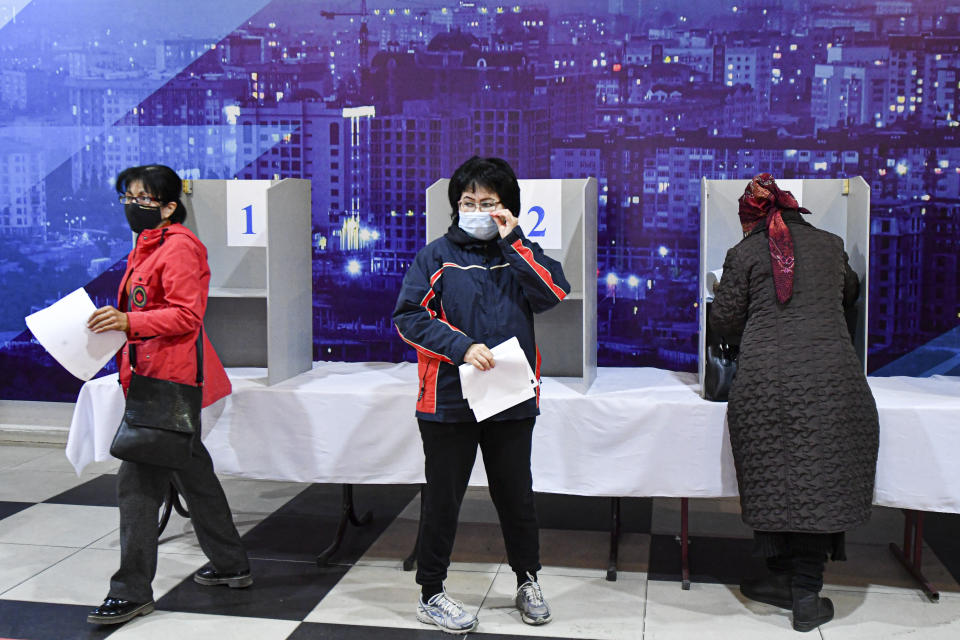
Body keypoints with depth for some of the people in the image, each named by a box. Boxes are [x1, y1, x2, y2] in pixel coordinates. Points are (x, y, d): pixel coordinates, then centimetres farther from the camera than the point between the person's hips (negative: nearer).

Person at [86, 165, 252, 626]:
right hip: (157, 377, 11)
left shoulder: (179, 247, -13)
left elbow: (187, 316, -20)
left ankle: (132, 591, -1)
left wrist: (129, 321, -30)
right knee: (192, 472, 17)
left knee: (138, 482, -9)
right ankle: (231, 565, 28)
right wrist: (114, 322, 14)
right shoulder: (147, 247, 20)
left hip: (168, 381, -11)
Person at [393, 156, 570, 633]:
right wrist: (461, 347, -18)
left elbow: (555, 295, -11)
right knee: (443, 498, 7)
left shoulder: (521, 252, 7)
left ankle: (527, 581, 34)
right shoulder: (437, 255, 1)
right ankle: (430, 594, 22)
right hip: (448, 398, -2)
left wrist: (511, 241, -12)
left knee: (516, 494, 14)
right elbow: (408, 316, -8)